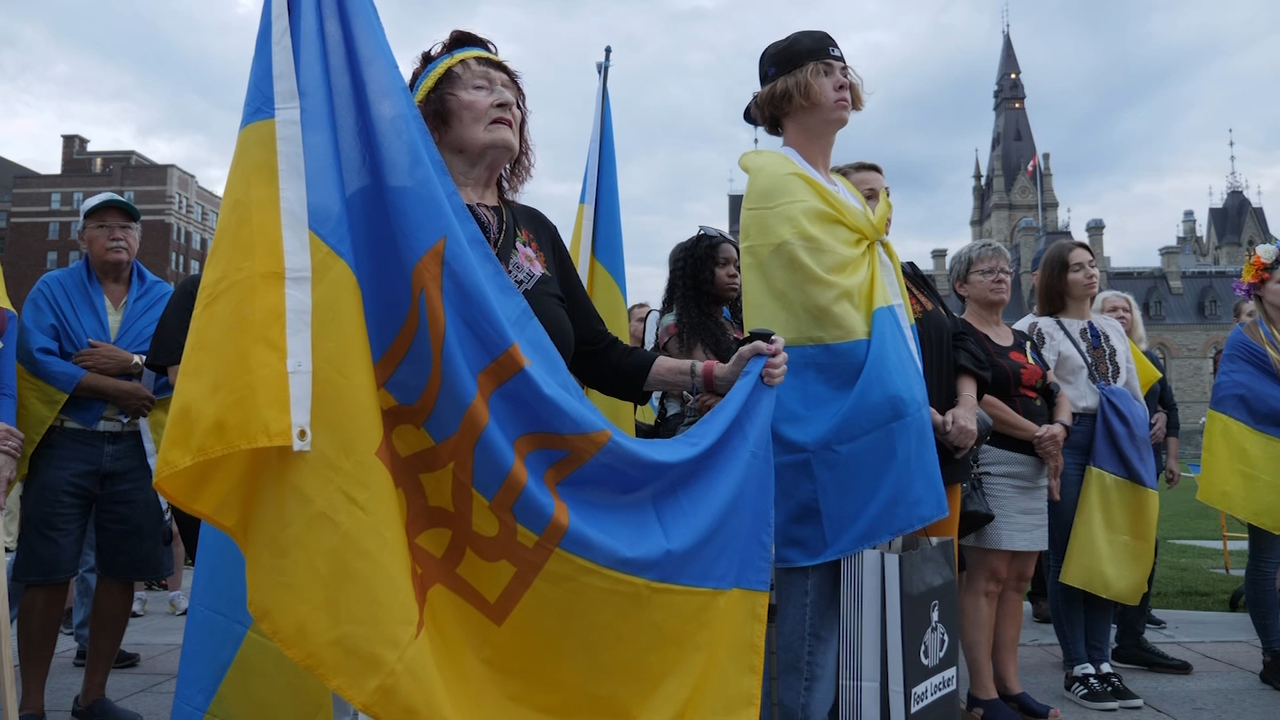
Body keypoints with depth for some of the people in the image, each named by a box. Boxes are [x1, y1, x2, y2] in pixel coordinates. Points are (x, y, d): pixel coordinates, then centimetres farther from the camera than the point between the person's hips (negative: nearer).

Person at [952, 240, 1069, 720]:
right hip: (990, 461, -8)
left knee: (1018, 577, 8)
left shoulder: (1024, 340, 20)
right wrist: (1039, 435, -9)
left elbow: (1058, 395, 16)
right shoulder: (957, 333, -4)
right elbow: (976, 400, -15)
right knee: (987, 575, -9)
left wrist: (1059, 428, -7)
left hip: (1034, 466, 8)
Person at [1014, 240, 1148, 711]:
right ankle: (1078, 669, 5)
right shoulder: (1041, 329, 0)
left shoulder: (1113, 329, 19)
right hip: (1069, 443, -6)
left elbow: (1134, 392, 21)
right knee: (1068, 556, -1)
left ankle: (1101, 662, 14)